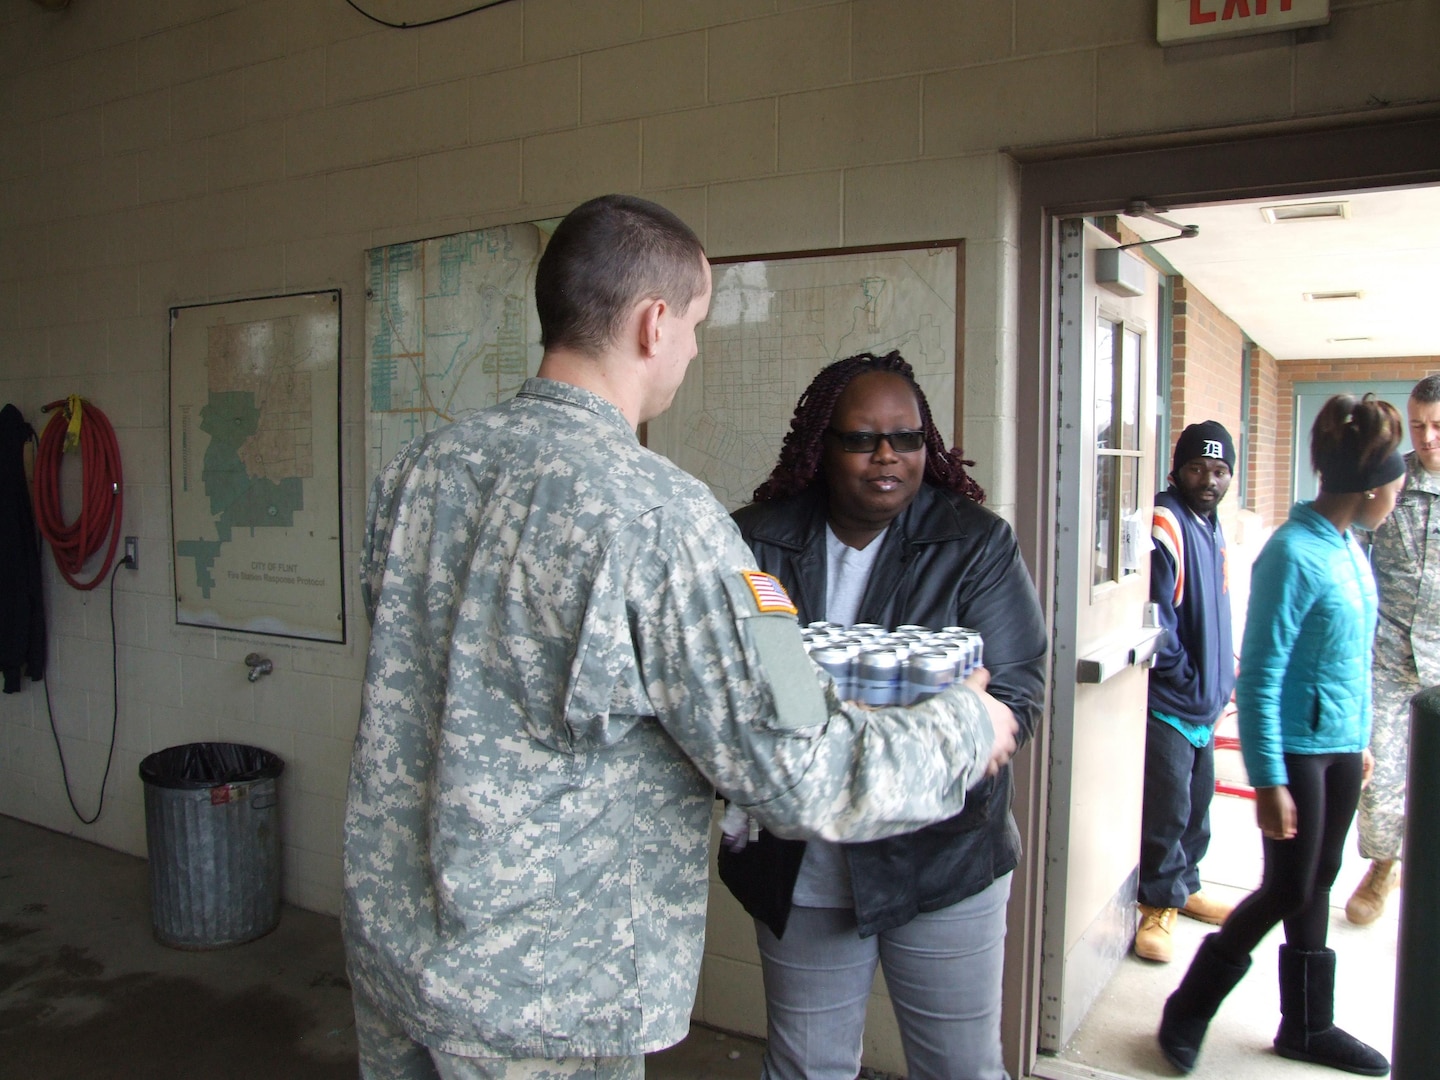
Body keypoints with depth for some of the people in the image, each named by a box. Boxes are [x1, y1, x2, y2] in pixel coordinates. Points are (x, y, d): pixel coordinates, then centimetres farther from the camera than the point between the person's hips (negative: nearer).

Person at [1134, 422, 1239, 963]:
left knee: (1197, 801, 18)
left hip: (1204, 700, 9)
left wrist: (1223, 678, 11)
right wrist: (1189, 682, -14)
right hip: (1168, 700, -9)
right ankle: (1158, 906, 12)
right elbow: (1156, 618, -21)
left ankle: (1183, 886, 35)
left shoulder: (1212, 527, 12)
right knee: (1167, 805, -3)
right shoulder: (1166, 525, -16)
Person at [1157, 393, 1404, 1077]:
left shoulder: (1348, 547, 6)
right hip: (1297, 747, -8)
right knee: (1288, 891, 1)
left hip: (1340, 745, 8)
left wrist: (1361, 739, 20)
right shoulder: (1293, 554, -20)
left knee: (1316, 887, 17)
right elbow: (1260, 677, -20)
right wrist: (1267, 780, -20)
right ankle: (1188, 1009, 19)